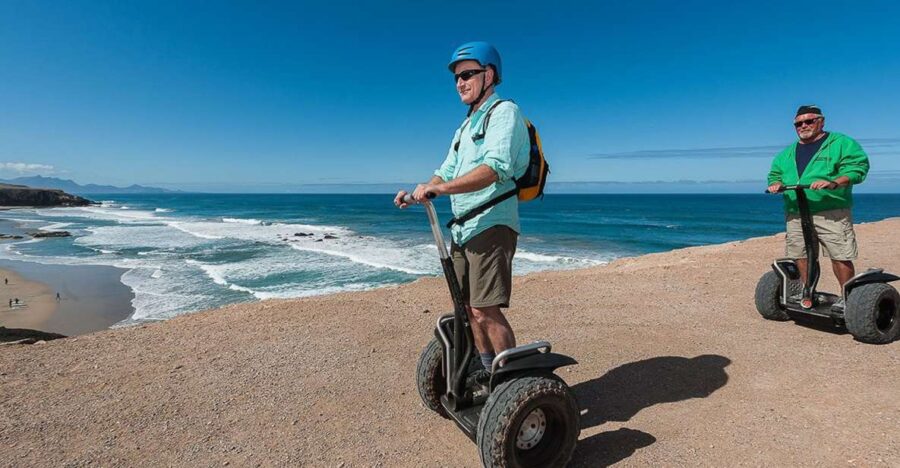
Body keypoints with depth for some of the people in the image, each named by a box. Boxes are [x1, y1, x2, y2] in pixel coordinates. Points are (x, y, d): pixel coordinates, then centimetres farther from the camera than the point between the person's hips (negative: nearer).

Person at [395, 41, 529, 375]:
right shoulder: (465, 127, 24)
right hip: (462, 229, 9)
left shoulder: (504, 111, -6)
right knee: (469, 310, 12)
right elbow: (446, 173, 22)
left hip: (491, 225, -9)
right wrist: (418, 192, 2)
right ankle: (490, 376, 26)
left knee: (486, 311, -14)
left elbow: (495, 168, -22)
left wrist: (437, 188, -29)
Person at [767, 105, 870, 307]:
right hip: (796, 215, 5)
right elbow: (775, 173, 24)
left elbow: (858, 166, -6)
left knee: (840, 256, -7)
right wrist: (776, 183, 0)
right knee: (801, 256, 6)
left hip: (831, 213, -5)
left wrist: (834, 182, -22)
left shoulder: (841, 143, 5)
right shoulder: (787, 153, 22)